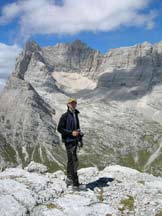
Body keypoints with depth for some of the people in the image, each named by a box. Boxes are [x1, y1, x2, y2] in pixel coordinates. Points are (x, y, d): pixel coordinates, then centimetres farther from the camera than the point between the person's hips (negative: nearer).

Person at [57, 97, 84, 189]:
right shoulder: (65, 116, -10)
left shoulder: (76, 115, 13)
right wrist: (71, 133, -17)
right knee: (74, 161, -9)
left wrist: (80, 139, 16)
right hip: (68, 140, -8)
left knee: (71, 160, 15)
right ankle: (75, 182, -3)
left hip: (75, 140, 8)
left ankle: (69, 180, 25)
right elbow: (59, 128, -11)